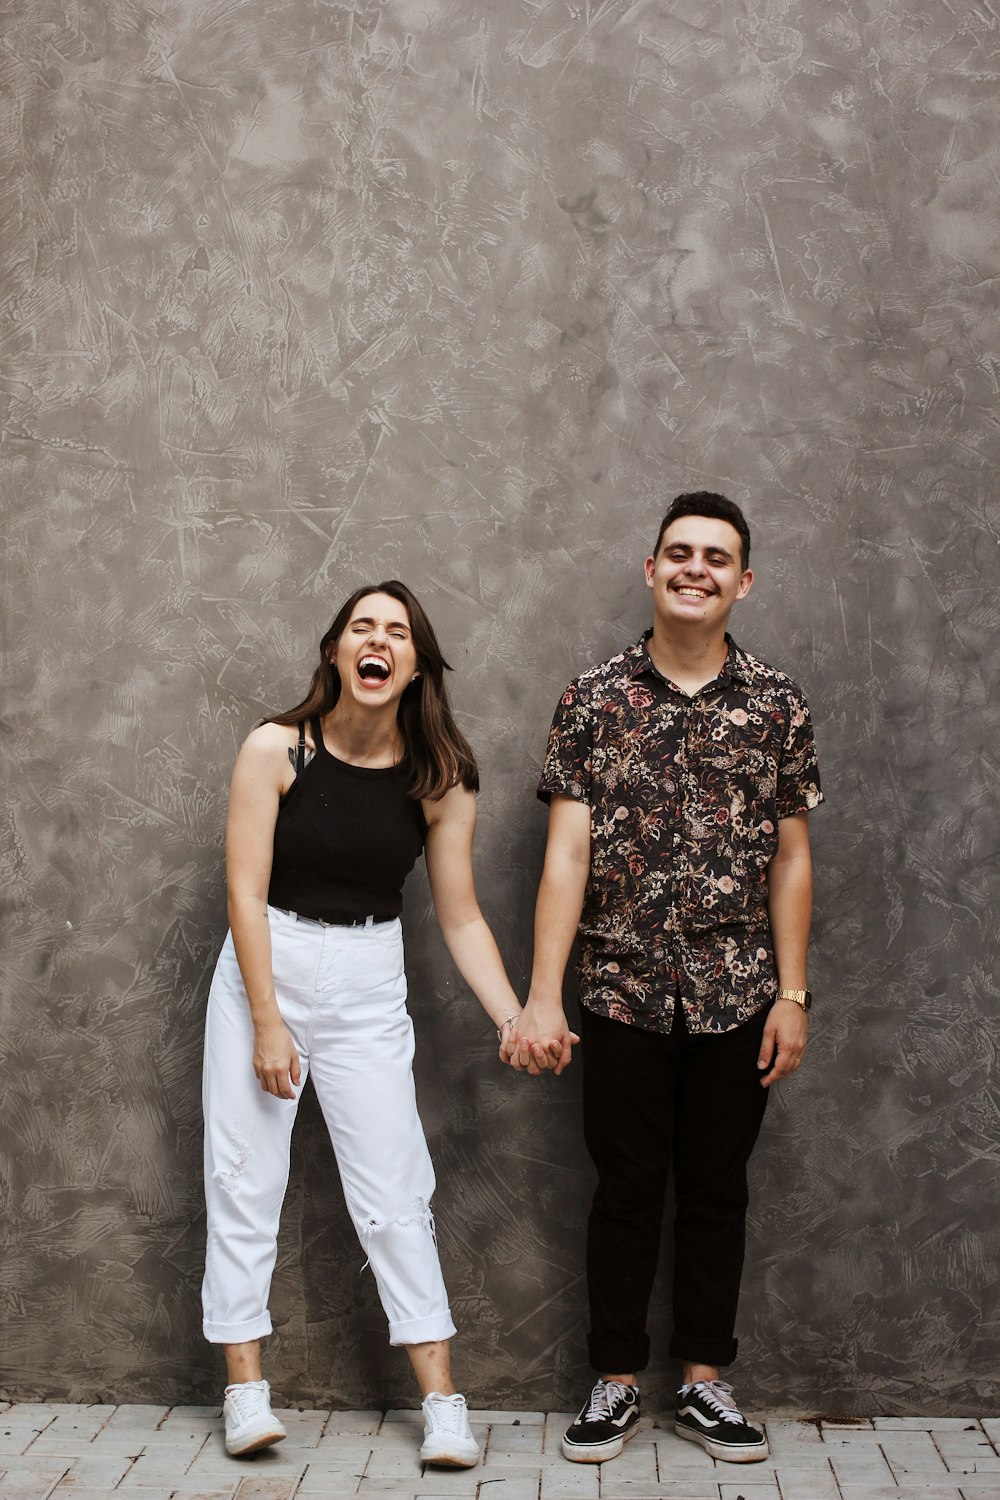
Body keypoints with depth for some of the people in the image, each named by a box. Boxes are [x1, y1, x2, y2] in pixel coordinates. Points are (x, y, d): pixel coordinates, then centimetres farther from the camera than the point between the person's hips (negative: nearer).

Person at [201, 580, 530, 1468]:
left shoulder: (439, 779, -6)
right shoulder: (276, 749, -11)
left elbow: (461, 917, -2)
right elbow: (246, 892, -11)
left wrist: (513, 1019, -13)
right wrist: (268, 1023, -14)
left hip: (369, 992, 1)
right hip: (263, 971, -1)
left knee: (396, 1193, 0)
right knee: (246, 1180, 2)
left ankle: (443, 1403, 6)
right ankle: (246, 1389, 13)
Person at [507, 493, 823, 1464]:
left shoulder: (776, 705, 2)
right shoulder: (593, 699, -1)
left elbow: (790, 860, 5)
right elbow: (566, 854, -5)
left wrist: (792, 995, 0)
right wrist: (541, 998, -11)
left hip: (737, 997, 1)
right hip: (624, 993, -1)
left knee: (717, 1189, 11)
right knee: (626, 1188, 8)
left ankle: (704, 1384, 24)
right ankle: (616, 1383, 21)